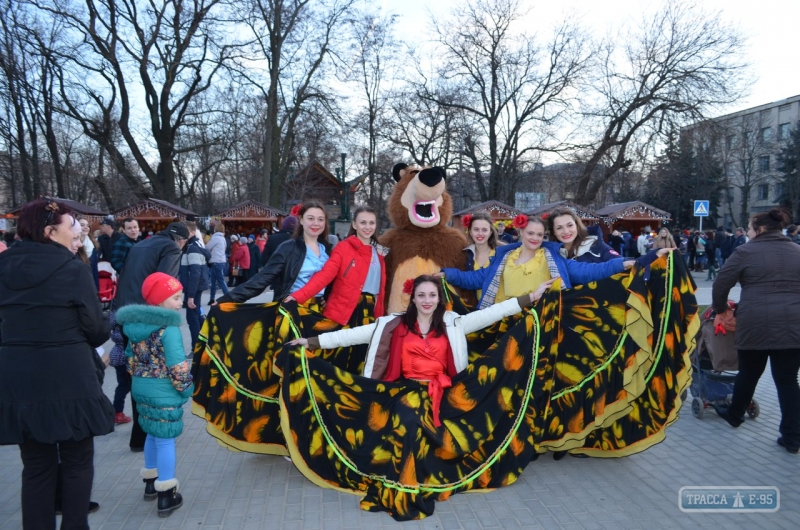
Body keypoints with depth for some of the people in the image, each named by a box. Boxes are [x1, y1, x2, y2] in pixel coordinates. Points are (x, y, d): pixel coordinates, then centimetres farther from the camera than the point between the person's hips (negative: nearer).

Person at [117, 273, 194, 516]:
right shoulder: (168, 328, -20)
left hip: (141, 388, 8)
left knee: (153, 434, 23)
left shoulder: (134, 325, 6)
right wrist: (186, 388, -7)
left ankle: (151, 482, 38)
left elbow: (131, 358, 13)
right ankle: (166, 495, 10)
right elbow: (177, 366, -21)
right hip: (163, 392, -8)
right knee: (165, 439, 2)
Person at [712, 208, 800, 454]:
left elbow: (720, 284, 2)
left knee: (748, 373, 15)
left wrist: (721, 309, 18)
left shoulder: (746, 251, 0)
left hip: (756, 323, -3)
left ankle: (734, 415, 35)